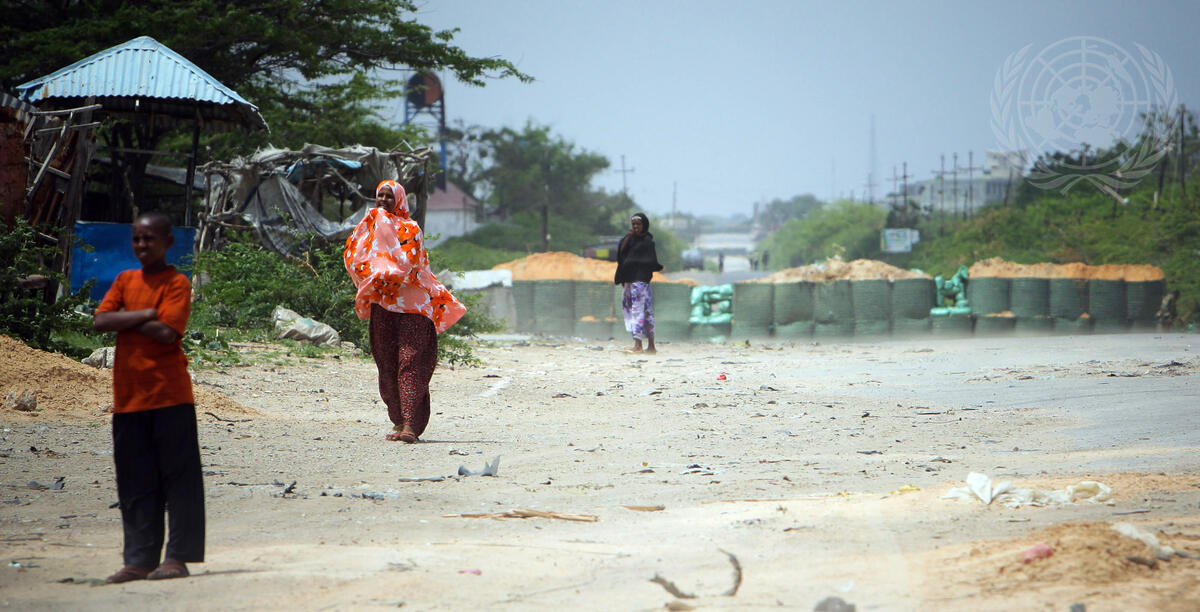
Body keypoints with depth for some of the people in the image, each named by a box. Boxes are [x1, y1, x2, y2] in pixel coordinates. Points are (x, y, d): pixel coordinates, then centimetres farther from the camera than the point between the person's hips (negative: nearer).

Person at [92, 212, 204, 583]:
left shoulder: (177, 284, -3)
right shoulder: (125, 281, 14)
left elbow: (167, 333, -16)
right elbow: (100, 321, -1)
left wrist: (125, 321, -6)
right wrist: (145, 315, -10)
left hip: (169, 395, -6)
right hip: (128, 396, 6)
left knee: (177, 476, -3)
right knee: (135, 482, 7)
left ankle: (178, 556, 0)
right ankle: (140, 559, 11)